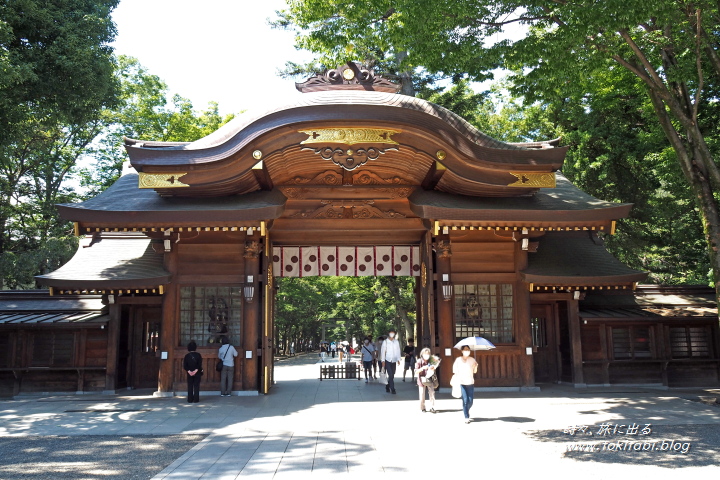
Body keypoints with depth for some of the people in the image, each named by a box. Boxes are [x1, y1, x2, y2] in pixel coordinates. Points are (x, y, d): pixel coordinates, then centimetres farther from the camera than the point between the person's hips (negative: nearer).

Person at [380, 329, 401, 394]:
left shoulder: (396, 342, 4)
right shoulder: (385, 342, -3)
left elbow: (398, 351, 7)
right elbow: (382, 351, -3)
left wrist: (398, 360, -1)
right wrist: (383, 361, -7)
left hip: (394, 361, 3)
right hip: (387, 361, -3)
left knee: (392, 375, 8)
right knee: (390, 375, -11)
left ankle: (387, 387, 26)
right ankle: (392, 389, -7)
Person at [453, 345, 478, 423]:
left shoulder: (472, 360, 6)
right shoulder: (458, 360, 1)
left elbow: (475, 371, 9)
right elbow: (455, 371, 4)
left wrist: (476, 366, -10)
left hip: (470, 383, 2)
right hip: (461, 383, -2)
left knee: (470, 401, 1)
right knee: (465, 400, -10)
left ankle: (466, 411, 33)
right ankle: (466, 417, 0)